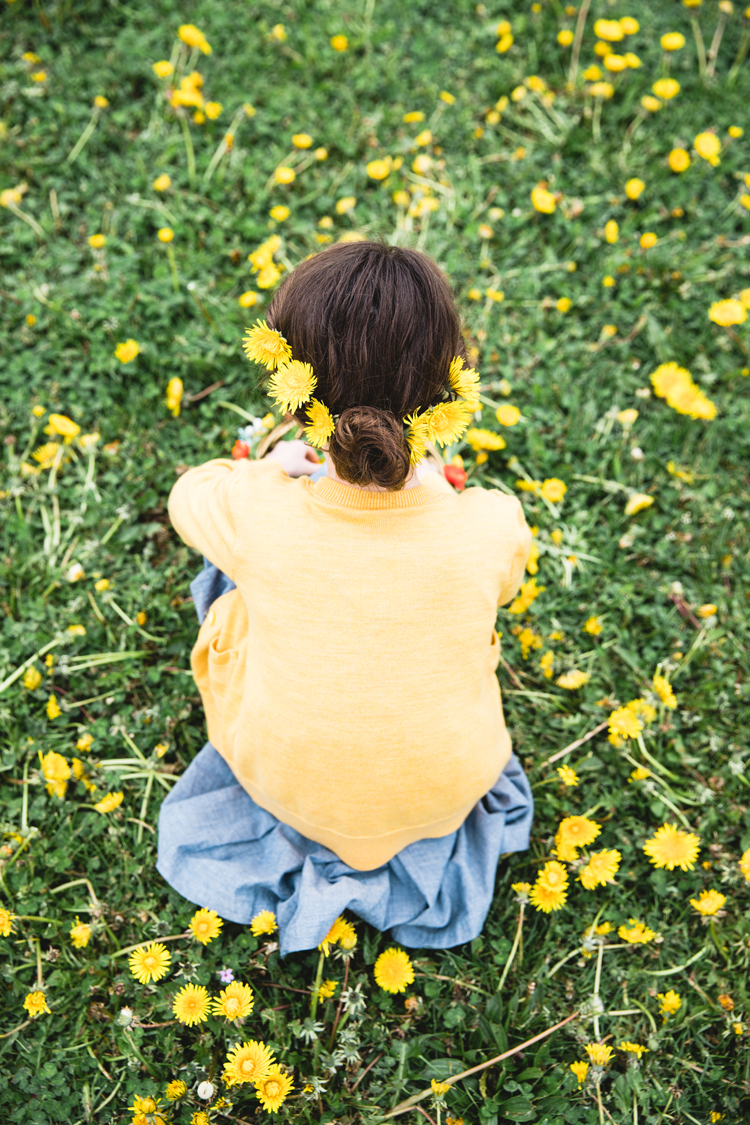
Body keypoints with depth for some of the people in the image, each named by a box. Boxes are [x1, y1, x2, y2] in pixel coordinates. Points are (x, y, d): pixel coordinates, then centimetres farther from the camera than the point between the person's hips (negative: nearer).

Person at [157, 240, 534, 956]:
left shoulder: (254, 518, -32)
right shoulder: (492, 528, -31)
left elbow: (191, 490, -4)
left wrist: (274, 469, 13)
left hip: (286, 786, 0)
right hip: (448, 793, 1)